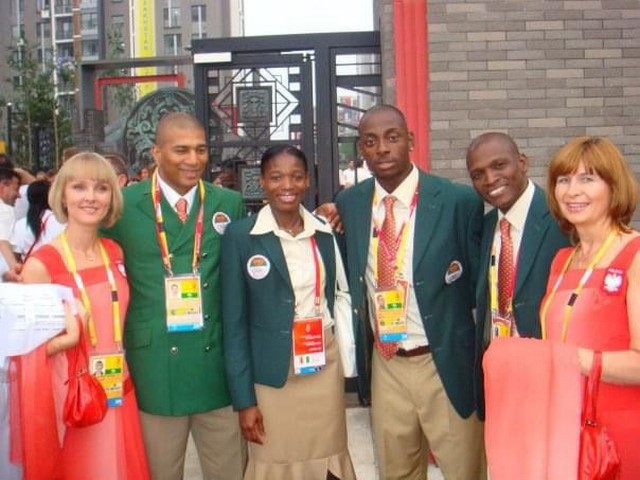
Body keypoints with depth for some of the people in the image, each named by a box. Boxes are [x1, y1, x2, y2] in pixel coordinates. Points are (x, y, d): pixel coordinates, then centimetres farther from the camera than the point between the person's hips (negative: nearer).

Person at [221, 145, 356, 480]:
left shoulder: (327, 232, 3)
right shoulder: (240, 235, -7)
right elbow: (234, 322, -6)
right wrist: (244, 399, -8)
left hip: (325, 367, 3)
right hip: (272, 374, -3)